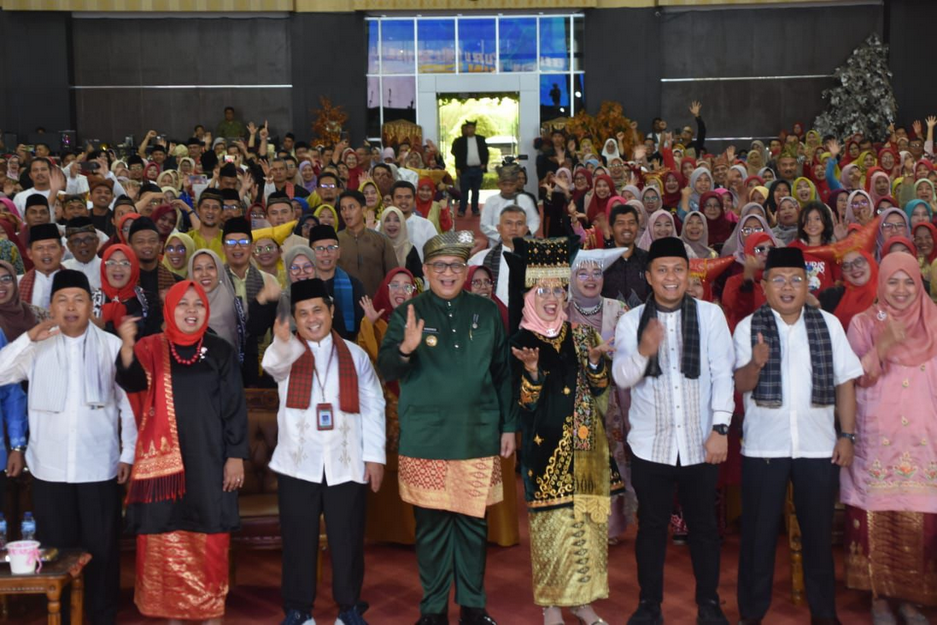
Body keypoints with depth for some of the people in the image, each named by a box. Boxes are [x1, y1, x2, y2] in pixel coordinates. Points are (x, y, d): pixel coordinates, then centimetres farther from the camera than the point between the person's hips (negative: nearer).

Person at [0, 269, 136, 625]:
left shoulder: (113, 345, -2)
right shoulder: (37, 348, 2)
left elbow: (129, 402, 1)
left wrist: (128, 453, 0)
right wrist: (29, 338, -18)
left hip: (99, 466, -1)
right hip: (49, 467, 1)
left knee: (102, 546, 7)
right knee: (56, 547, 11)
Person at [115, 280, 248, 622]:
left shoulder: (221, 351, 3)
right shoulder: (151, 348, 2)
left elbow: (235, 407, 3)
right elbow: (131, 383, -17)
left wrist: (236, 456, -4)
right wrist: (126, 347, -35)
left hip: (209, 459, 0)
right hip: (163, 459, 0)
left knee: (209, 540, 3)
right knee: (166, 539, 3)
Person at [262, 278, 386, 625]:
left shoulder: (355, 355, 9)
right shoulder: (287, 353, 4)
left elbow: (372, 407, 6)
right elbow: (273, 364, -23)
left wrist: (375, 456, -1)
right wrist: (282, 342, -46)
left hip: (347, 464, 1)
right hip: (298, 463, 0)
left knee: (348, 540, 6)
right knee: (298, 540, 5)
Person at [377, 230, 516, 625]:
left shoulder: (486, 312, 8)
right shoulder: (407, 314, 2)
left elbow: (502, 372, 13)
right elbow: (386, 371, -8)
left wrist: (509, 426, 11)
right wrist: (405, 348, -28)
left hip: (479, 438, 2)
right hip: (425, 440, -1)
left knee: (474, 522, 8)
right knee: (431, 524, 4)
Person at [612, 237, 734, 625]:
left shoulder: (710, 314, -1)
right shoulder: (631, 320, 2)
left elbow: (723, 374, -3)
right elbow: (621, 378, -7)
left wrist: (720, 428, -10)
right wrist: (643, 352, -26)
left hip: (700, 442, 0)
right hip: (650, 443, 1)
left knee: (703, 525, 10)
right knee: (651, 525, 10)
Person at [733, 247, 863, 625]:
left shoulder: (828, 324, 5)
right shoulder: (748, 326, 0)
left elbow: (845, 381, 6)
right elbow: (740, 385, -7)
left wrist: (847, 434, 0)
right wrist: (755, 363, -28)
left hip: (817, 445, 2)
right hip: (764, 446, -1)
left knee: (819, 531, 11)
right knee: (759, 532, 6)